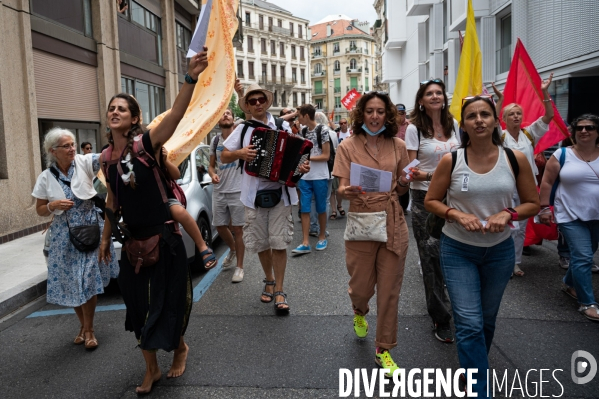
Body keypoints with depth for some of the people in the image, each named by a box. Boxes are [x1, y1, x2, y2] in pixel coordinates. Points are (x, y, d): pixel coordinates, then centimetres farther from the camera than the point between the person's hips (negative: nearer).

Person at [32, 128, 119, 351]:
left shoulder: (84, 163, -7)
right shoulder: (46, 177, -2)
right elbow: (40, 210, 5)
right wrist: (53, 205, -16)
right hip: (64, 236, 2)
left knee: (89, 281, 1)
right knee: (72, 283, 10)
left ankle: (88, 329, 18)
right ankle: (83, 325, 32)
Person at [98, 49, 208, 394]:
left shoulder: (148, 143, -13)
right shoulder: (107, 157, 5)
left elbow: (176, 115, -32)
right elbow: (113, 200, 15)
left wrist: (191, 77, -45)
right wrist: (106, 236, 19)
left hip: (163, 236, -6)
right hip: (132, 240, 6)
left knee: (166, 300, 7)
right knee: (139, 303, 14)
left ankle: (180, 347, 38)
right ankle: (152, 369, 31)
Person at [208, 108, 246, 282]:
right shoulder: (215, 140, 8)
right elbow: (211, 165, 12)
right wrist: (213, 175, -8)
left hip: (237, 190, -5)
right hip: (219, 191, 5)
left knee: (237, 229, 1)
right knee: (220, 227, 13)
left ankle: (240, 267, 14)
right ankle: (232, 250, 44)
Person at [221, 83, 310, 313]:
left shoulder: (283, 126, 3)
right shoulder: (243, 129, 4)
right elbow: (224, 157, 5)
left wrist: (302, 167, -17)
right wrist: (240, 153, -15)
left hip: (280, 193, -1)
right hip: (254, 195, 2)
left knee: (279, 243, -1)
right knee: (261, 243, 12)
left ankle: (279, 291, 11)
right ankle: (269, 281, 34)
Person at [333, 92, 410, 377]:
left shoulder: (397, 145, 5)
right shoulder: (348, 146, -3)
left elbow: (402, 189, 12)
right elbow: (342, 189, -7)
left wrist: (405, 181, -10)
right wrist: (348, 191, -30)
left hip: (393, 222, 2)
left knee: (389, 290, 7)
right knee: (361, 287, 8)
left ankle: (384, 350, 25)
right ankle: (359, 313, 47)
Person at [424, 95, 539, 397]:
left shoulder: (515, 159, -7)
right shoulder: (450, 161, -10)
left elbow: (533, 203, 2)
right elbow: (431, 201, -2)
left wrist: (508, 214, -18)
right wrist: (457, 215, -19)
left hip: (500, 250, 2)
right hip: (458, 250, -2)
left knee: (487, 320, 19)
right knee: (470, 324, -5)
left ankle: (475, 365, 46)